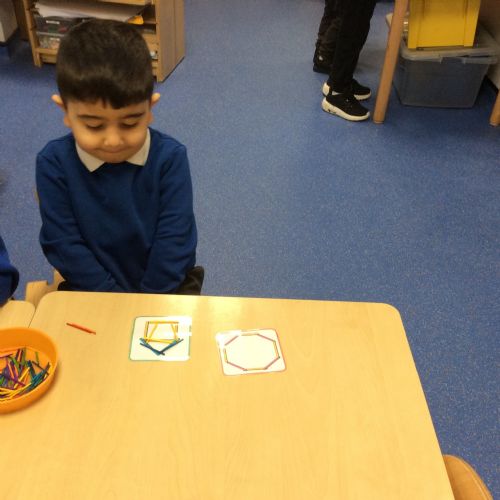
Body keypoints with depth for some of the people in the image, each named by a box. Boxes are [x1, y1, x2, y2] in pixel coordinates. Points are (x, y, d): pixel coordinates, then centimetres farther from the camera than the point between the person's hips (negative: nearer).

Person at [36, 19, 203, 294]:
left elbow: (174, 240, -14)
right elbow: (62, 243, -13)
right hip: (92, 290, 1)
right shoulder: (53, 163, -14)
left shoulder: (169, 157, -16)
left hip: (166, 285, -1)